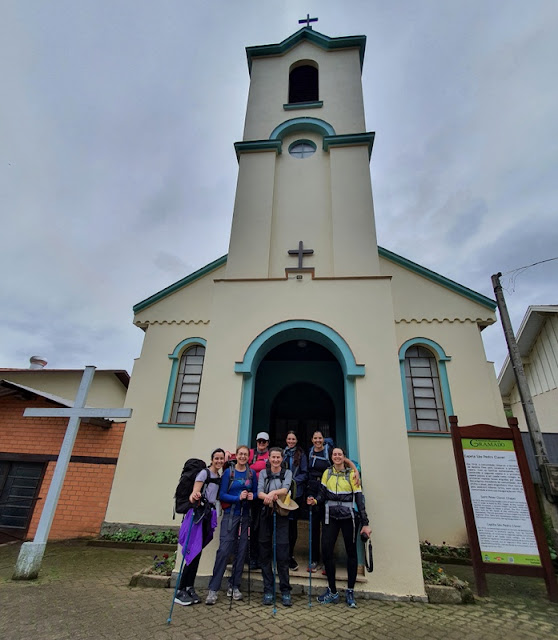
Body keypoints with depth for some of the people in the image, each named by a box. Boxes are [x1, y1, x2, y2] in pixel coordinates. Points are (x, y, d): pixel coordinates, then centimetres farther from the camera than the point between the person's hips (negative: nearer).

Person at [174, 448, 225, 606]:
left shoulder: (219, 477, 12)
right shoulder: (204, 473, -10)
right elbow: (195, 492, -21)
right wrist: (194, 497, -42)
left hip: (209, 515, 7)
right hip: (199, 513, -7)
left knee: (198, 552, 11)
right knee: (194, 551, -7)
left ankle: (189, 588, 20)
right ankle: (180, 591, 3)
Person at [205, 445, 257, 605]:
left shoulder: (252, 473, 5)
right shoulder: (229, 472, -4)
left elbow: (255, 492, 10)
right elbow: (222, 495, -7)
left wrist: (252, 496, -12)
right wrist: (238, 498, -19)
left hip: (245, 516, 3)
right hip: (230, 515, -3)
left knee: (241, 551, 8)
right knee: (224, 550, -7)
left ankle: (234, 586, 23)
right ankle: (213, 589, 4)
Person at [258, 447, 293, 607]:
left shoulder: (287, 473, 5)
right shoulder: (263, 473, 7)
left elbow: (285, 489, -12)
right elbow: (259, 493, -6)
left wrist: (273, 492, -31)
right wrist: (268, 497, -28)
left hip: (281, 515, -1)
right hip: (266, 514, 1)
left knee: (282, 554, -3)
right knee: (265, 553, 5)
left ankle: (285, 591, 10)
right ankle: (268, 590, 16)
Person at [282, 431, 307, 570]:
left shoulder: (301, 455, 1)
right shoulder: (282, 453, 9)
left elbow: (305, 473, -1)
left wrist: (294, 481, -13)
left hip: (296, 492, -2)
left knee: (292, 522, 1)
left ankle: (289, 554, 14)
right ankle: (289, 555, 19)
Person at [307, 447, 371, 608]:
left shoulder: (351, 474, -2)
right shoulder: (327, 473, 6)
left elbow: (359, 498, -4)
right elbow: (322, 495, 4)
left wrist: (365, 523, -7)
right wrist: (315, 501, -18)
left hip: (349, 517, -1)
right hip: (331, 517, 2)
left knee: (351, 552, 8)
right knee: (326, 550, -5)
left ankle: (350, 592, 25)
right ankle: (332, 591, 14)